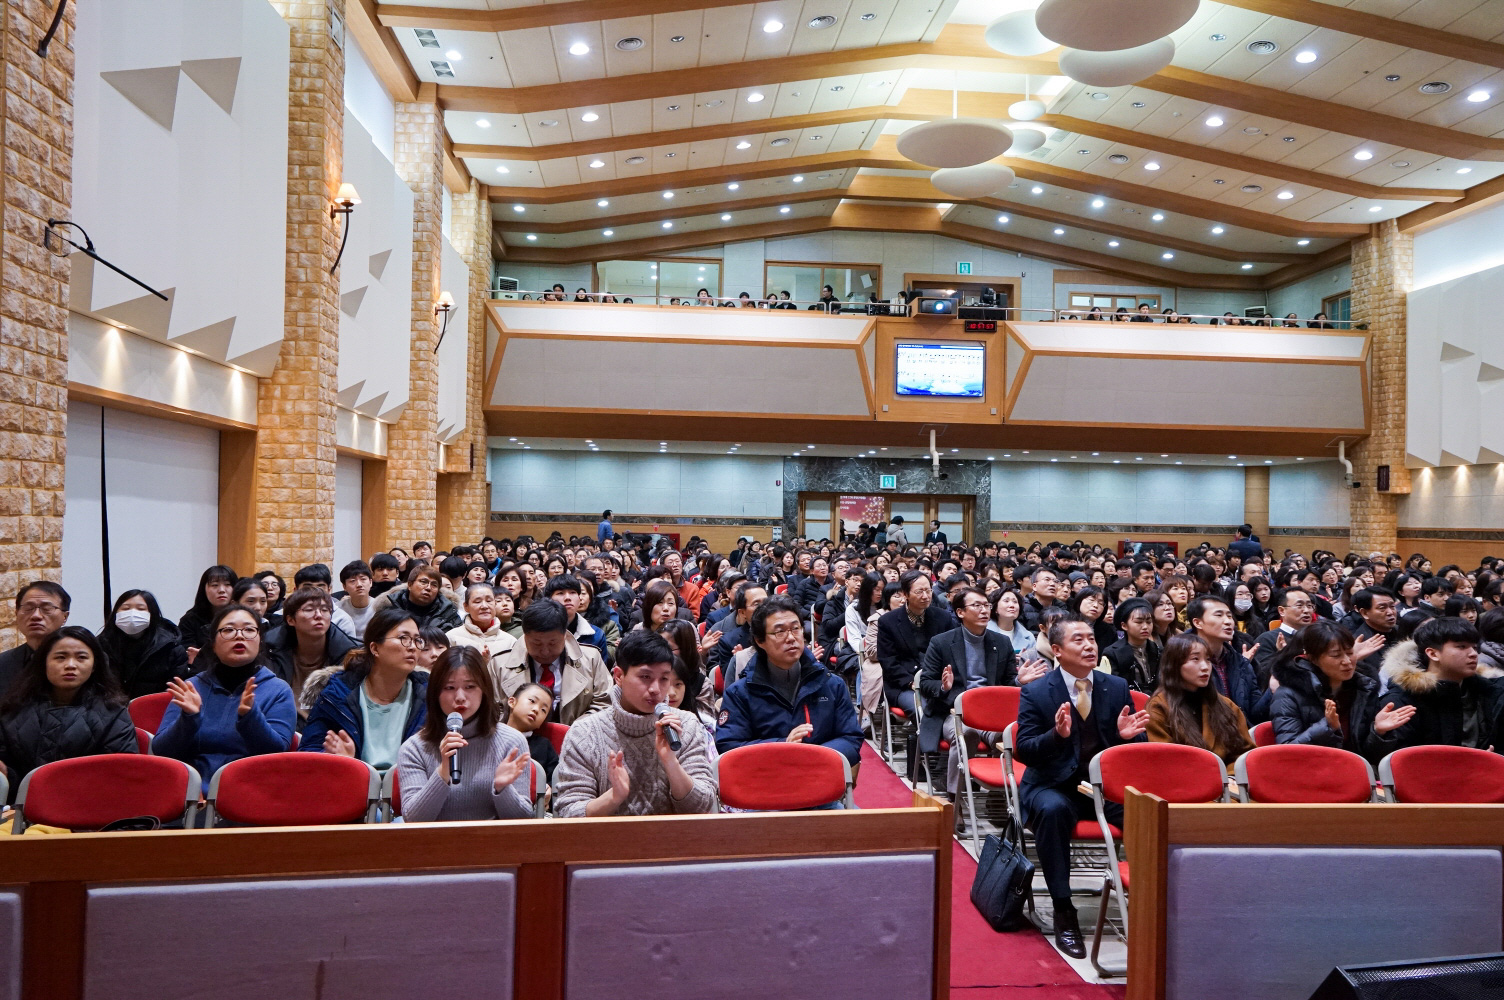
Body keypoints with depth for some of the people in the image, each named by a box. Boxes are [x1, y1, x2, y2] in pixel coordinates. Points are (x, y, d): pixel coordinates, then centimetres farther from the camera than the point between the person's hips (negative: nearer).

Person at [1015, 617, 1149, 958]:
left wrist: (1127, 735, -14)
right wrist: (1056, 734, -27)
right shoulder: (1035, 693, -3)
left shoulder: (1117, 687, 8)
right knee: (1052, 810, -37)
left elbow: (1136, 748, 11)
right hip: (1056, 786, -2)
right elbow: (1023, 751, -8)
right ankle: (1063, 911, -24)